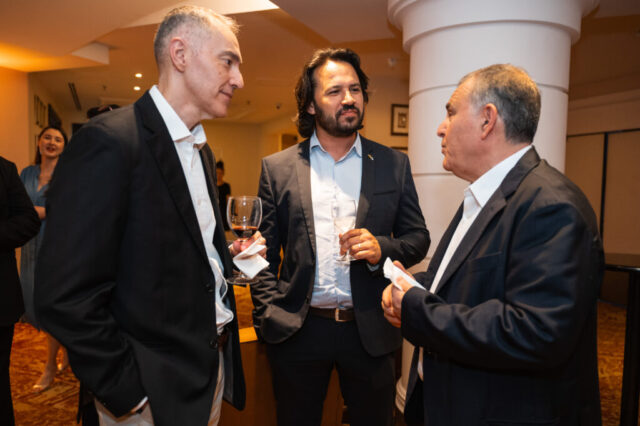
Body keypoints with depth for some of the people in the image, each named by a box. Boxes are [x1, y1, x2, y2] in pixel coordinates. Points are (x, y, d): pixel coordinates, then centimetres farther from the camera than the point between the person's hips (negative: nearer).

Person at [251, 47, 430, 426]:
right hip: (298, 332, 0)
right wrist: (269, 317, -6)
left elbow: (419, 238, 5)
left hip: (371, 333, 1)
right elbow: (265, 253, 1)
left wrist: (383, 248, -14)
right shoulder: (278, 168, 1)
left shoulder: (394, 164, 3)